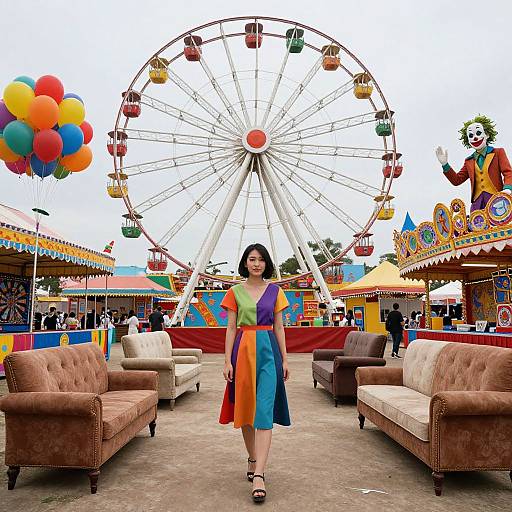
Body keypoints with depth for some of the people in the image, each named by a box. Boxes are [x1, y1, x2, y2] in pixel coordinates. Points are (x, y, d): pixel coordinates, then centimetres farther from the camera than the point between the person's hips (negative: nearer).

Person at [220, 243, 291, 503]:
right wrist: (227, 360, -3)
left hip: (268, 349, -1)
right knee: (245, 407, 10)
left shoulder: (275, 291, 6)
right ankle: (253, 460, 30)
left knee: (264, 411, -8)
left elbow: (279, 327, 8)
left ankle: (259, 475, -9)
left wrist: (285, 359, 5)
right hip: (243, 349, 1)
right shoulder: (235, 292, 4)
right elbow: (231, 328, 3)